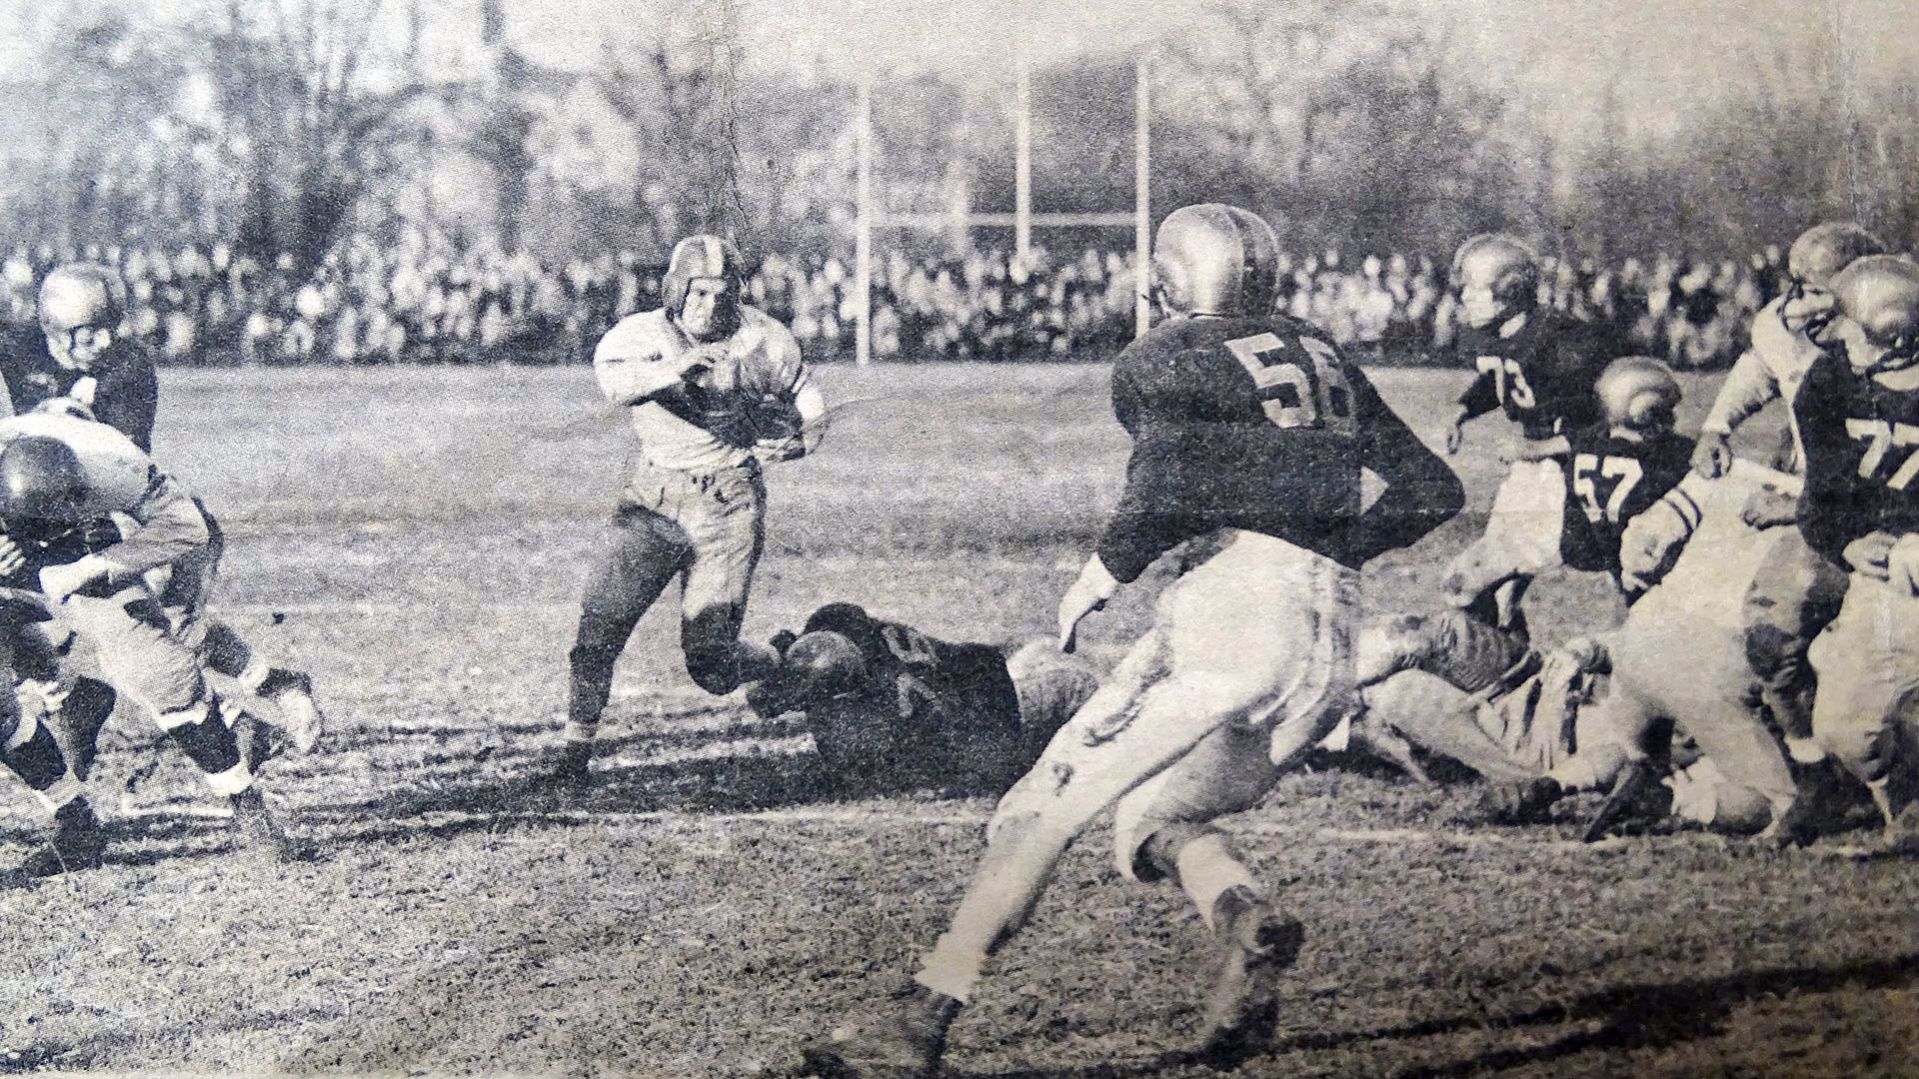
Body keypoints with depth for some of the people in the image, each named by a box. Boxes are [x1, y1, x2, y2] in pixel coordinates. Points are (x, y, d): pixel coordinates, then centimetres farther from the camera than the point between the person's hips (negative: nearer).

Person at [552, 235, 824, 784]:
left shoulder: (764, 342, 1)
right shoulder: (640, 334, -4)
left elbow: (810, 406, 17)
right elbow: (613, 375, -29)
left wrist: (797, 440, -5)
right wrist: (671, 372, -48)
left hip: (728, 508, -1)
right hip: (653, 501, 1)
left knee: (710, 662, -6)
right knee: (601, 620, -14)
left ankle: (781, 667, 27)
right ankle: (577, 748, 1)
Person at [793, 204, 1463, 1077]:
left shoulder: (1162, 361, 5)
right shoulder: (1327, 364, 23)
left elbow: (1172, 475, -15)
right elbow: (1432, 490, 24)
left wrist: (1105, 571, -1)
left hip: (1238, 602, -6)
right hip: (1331, 651, 6)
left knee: (1049, 803, -2)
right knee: (1156, 813, 17)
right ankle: (1246, 919, -14)